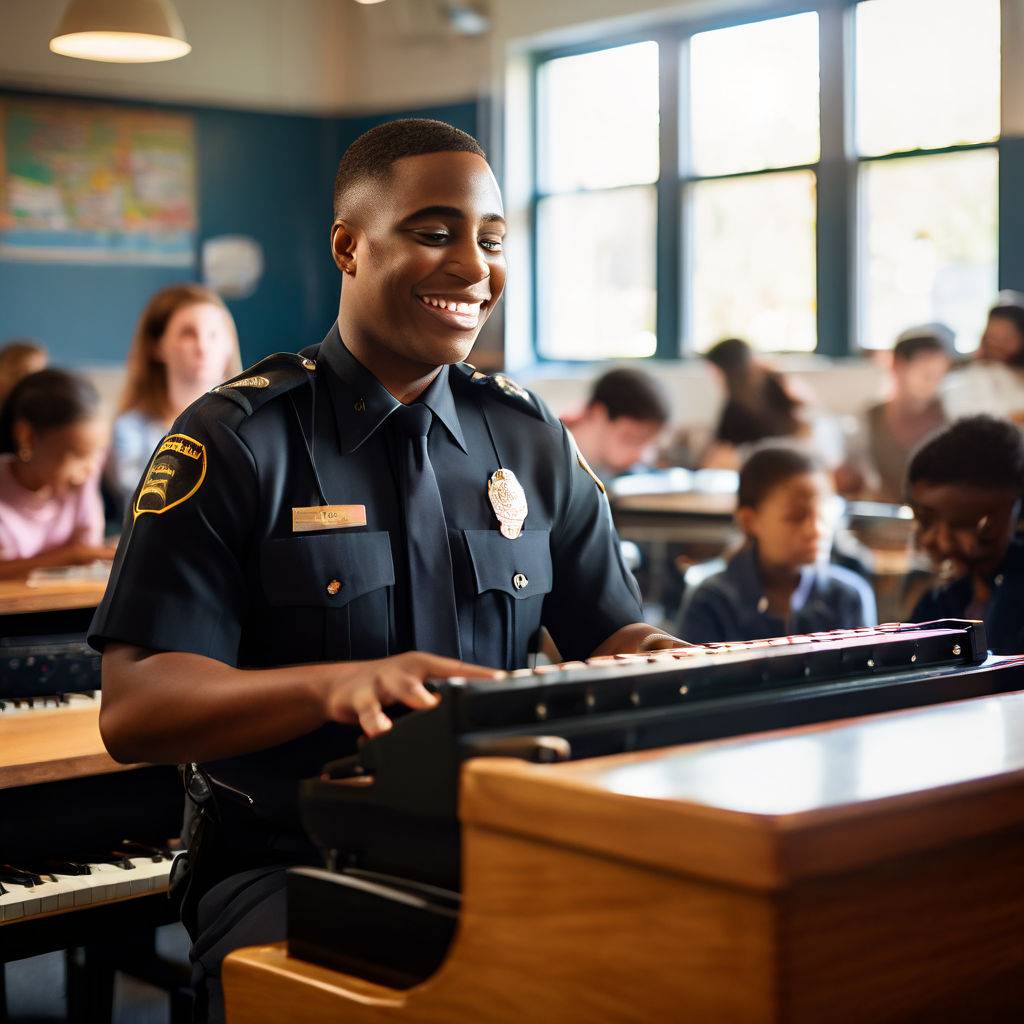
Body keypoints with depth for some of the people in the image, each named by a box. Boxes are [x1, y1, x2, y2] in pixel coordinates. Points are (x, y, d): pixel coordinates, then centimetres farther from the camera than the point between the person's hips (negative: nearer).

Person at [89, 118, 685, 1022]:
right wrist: (334, 685, -28)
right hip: (288, 869, -4)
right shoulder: (233, 441, -3)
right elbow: (134, 708, -10)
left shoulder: (531, 440, 13)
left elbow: (612, 633, 15)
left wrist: (668, 665, -10)